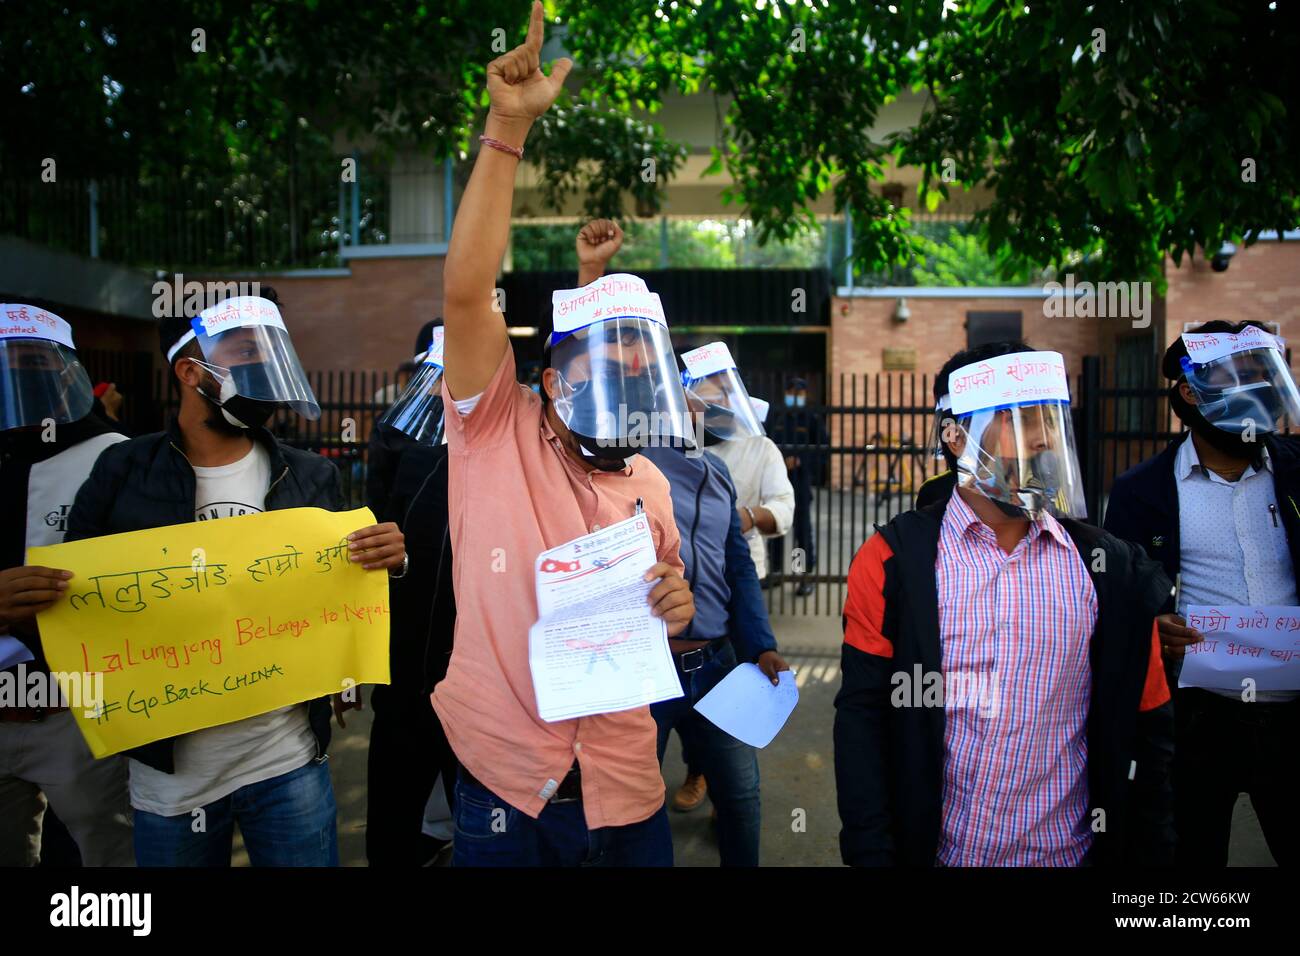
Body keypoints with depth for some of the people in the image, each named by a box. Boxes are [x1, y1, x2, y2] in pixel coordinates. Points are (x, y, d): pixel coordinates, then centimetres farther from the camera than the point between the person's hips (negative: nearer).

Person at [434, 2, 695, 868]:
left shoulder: (649, 485, 6)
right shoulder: (497, 432, -7)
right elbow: (467, 291, -20)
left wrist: (676, 607, -5)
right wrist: (509, 128, -22)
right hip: (505, 785, -3)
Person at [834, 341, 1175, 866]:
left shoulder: (1115, 569, -3)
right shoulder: (891, 561, -10)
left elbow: (1147, 735, 4)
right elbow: (862, 719, -9)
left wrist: (1151, 853, 3)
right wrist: (872, 855, -12)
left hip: (1068, 851, 2)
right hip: (933, 848, -2)